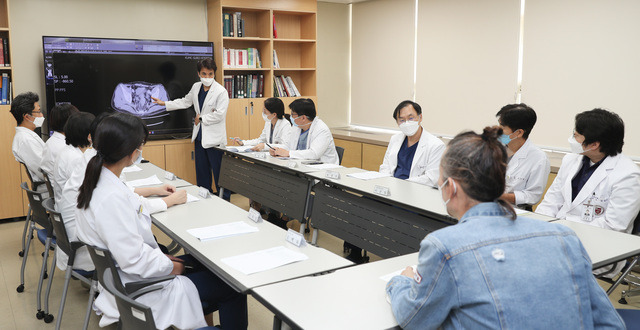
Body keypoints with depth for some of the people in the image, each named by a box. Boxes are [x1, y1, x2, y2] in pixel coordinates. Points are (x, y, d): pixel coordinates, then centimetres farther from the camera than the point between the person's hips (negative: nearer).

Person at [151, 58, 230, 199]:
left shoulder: (221, 91, -14)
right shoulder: (196, 87, 9)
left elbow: (219, 114, -19)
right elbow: (185, 102, 24)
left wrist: (201, 118, -10)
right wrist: (165, 103, 21)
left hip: (214, 138, -7)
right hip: (200, 135, 7)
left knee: (219, 173, -3)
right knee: (201, 172, 15)